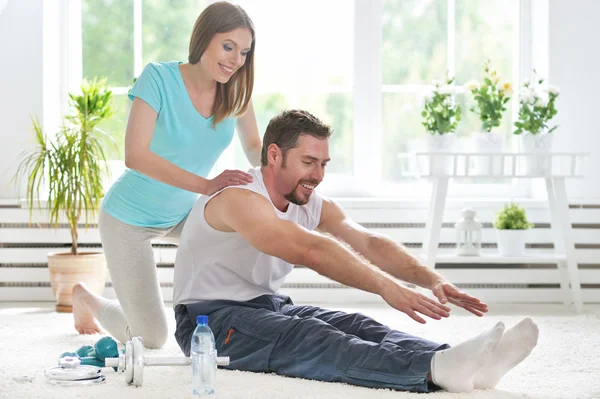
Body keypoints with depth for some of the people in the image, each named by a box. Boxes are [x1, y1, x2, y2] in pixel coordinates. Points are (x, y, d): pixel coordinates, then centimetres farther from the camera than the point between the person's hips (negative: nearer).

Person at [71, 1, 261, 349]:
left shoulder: (236, 89, -10)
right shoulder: (159, 77, -25)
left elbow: (253, 146, 3)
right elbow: (136, 156, -33)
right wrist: (208, 185, -43)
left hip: (181, 214, 6)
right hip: (129, 218, -5)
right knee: (152, 338, -4)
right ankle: (86, 299, 26)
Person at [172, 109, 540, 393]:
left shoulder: (315, 206, 6)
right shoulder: (240, 199, -22)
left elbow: (368, 243, -10)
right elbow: (310, 251, -37)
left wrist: (432, 279, -27)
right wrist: (387, 287, -46)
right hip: (210, 318, -8)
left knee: (357, 326, -21)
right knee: (306, 337, -36)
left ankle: (468, 365, -46)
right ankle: (436, 370, -60)